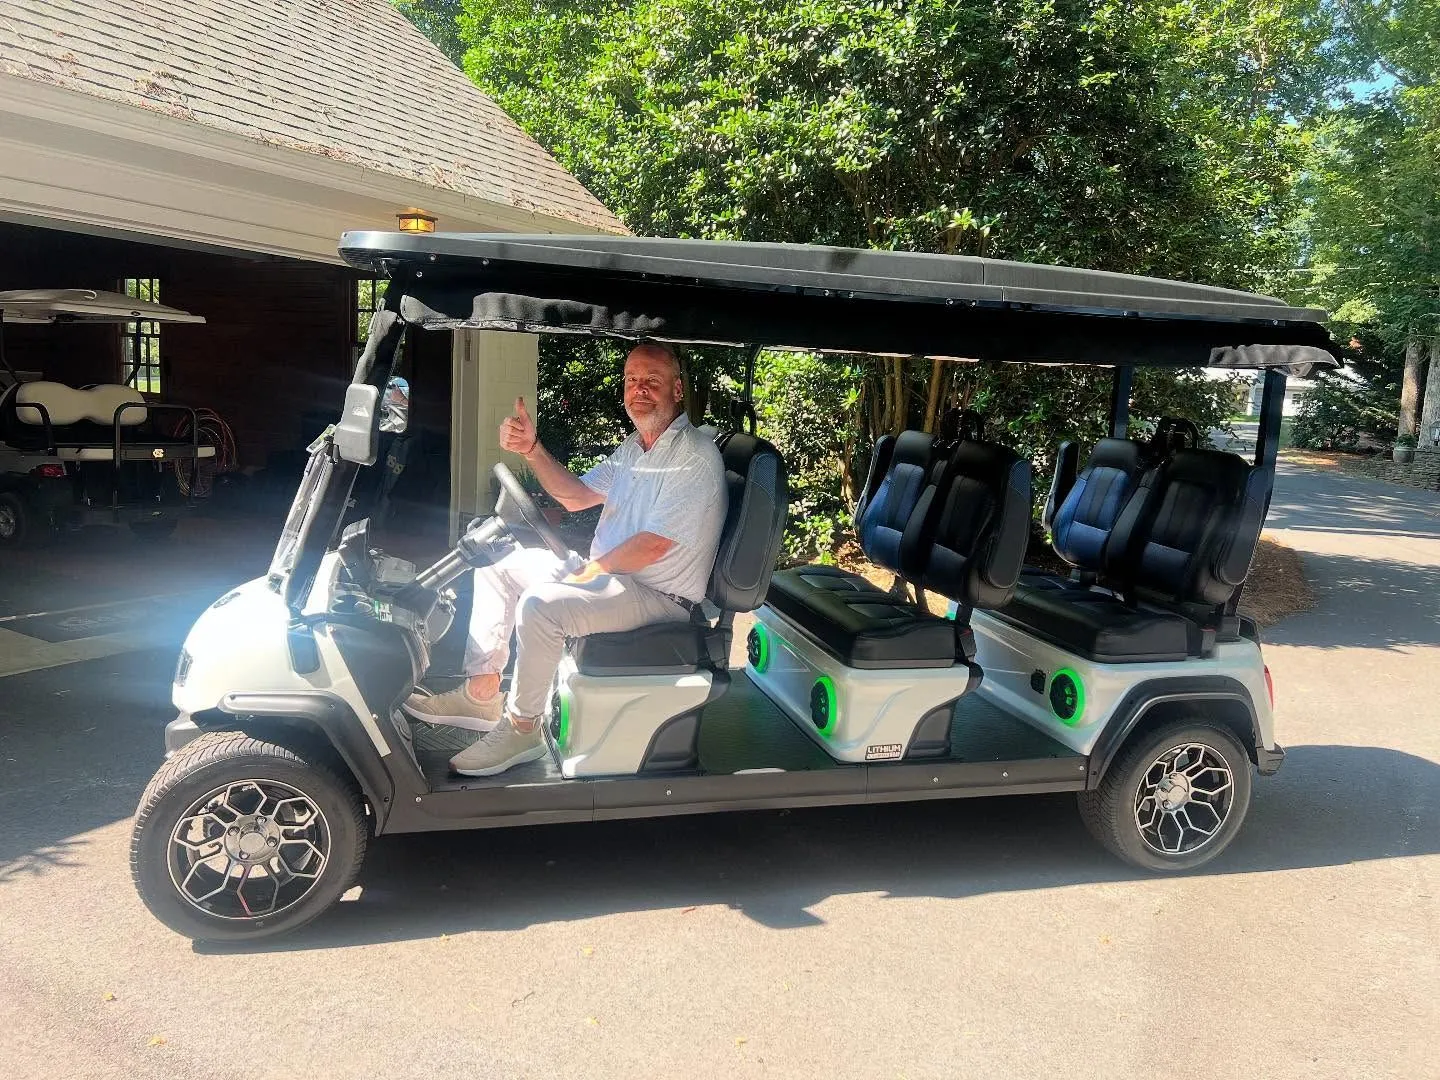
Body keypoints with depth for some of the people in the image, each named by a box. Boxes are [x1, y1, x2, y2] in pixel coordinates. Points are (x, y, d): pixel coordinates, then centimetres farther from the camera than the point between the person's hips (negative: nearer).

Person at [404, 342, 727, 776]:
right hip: (607, 572, 10)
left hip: (658, 595, -10)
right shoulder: (632, 448, 13)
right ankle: (481, 693, 8)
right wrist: (531, 448, -1)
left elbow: (653, 545, -23)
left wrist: (589, 572, -13)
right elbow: (576, 496, 13)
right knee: (496, 565, 11)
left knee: (540, 605, -30)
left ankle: (521, 729, -12)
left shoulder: (696, 456, -17)